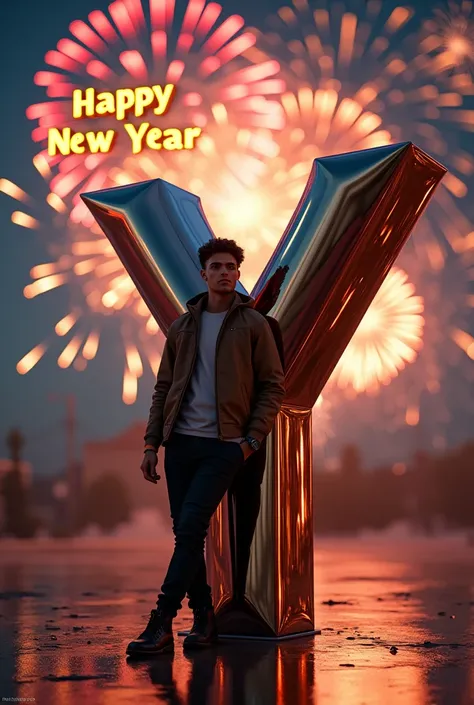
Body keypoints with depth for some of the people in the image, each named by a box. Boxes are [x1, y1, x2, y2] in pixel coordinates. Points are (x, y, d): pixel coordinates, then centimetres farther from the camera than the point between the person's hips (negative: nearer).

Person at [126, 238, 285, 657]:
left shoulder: (253, 325, 2)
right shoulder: (183, 326, 13)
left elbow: (273, 386, 1)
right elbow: (163, 388, 15)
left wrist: (252, 439, -8)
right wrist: (152, 443, 7)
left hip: (224, 445, -4)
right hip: (180, 442, 5)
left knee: (191, 528, -13)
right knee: (185, 533, 5)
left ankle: (161, 625, -12)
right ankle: (204, 618, 18)